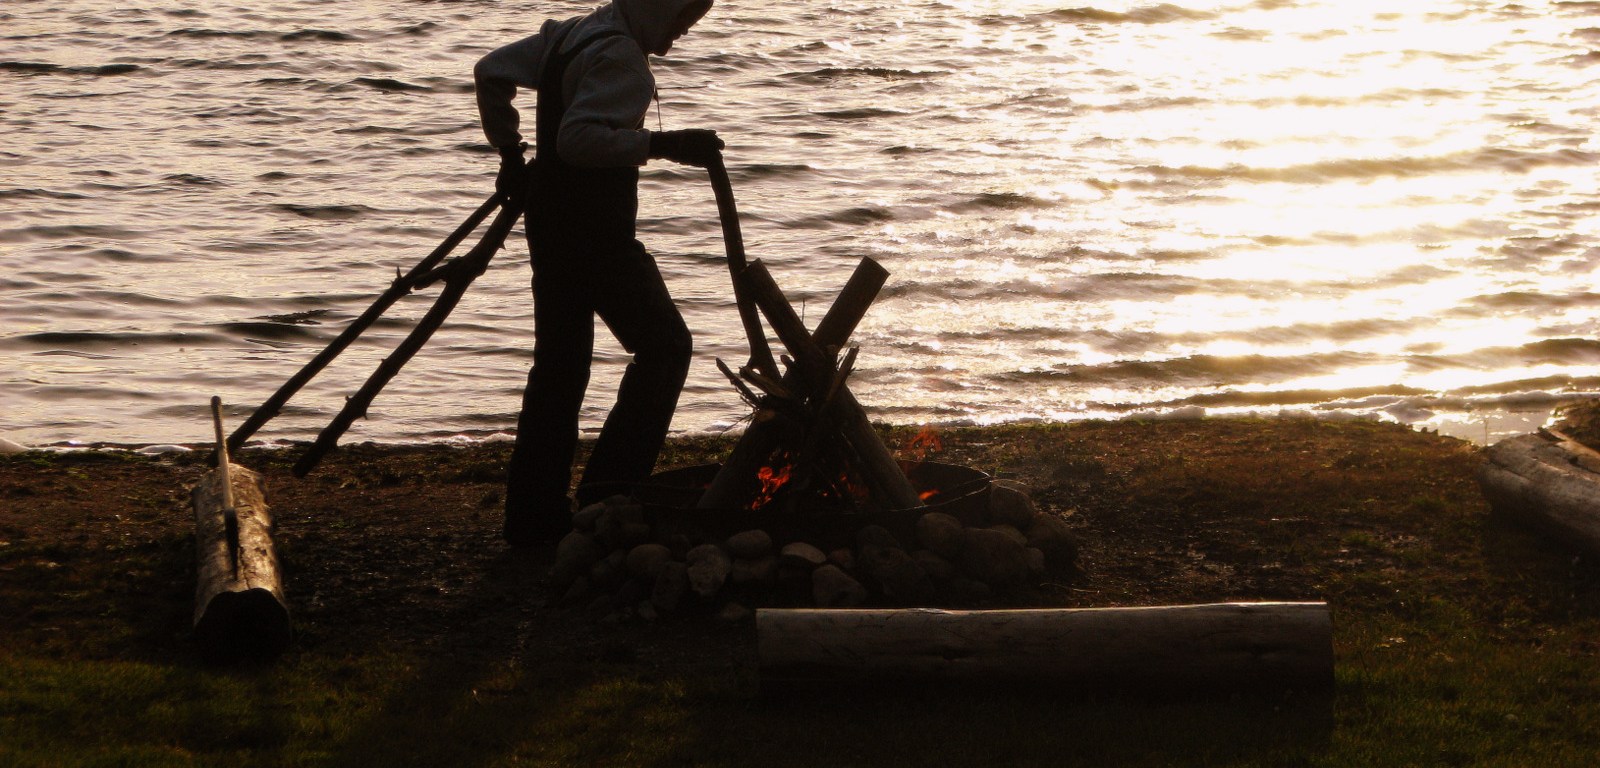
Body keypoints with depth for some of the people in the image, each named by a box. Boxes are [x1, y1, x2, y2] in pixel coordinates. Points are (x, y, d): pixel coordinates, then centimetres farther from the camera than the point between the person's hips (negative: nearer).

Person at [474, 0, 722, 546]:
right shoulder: (620, 55, -16)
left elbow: (491, 71, 19)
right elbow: (580, 137, -27)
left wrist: (511, 154, 21)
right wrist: (663, 146, -27)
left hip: (550, 221, 10)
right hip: (596, 230, -10)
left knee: (559, 362, 12)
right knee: (663, 343, 0)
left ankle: (535, 517, 13)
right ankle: (611, 489, -5)